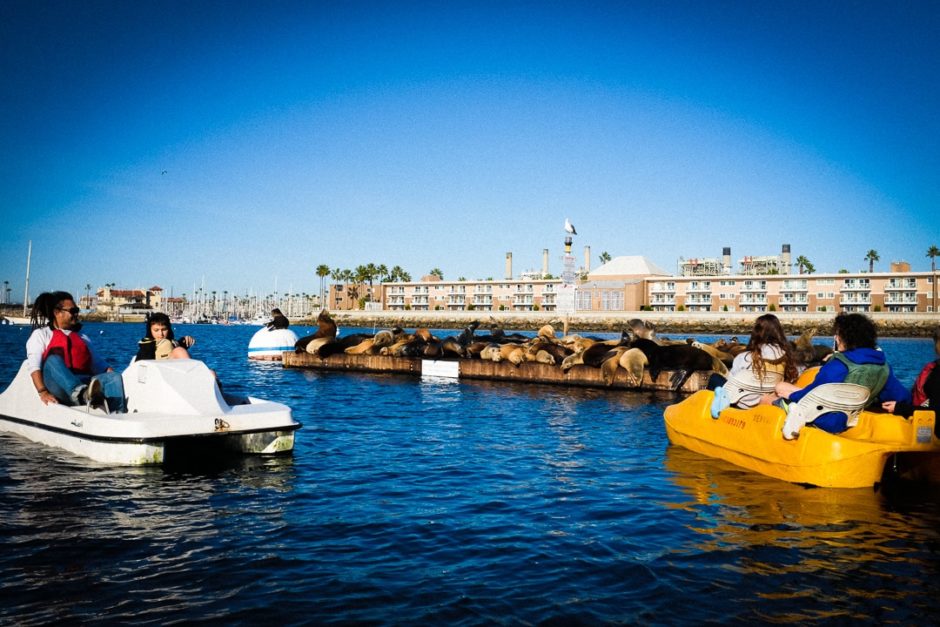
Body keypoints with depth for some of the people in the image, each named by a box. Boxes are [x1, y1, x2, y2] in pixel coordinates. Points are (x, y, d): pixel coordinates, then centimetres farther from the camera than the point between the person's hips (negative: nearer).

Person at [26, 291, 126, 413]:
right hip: (58, 387, -3)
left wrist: (114, 379, 0)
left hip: (84, 383, 3)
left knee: (115, 377, -24)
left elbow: (98, 362, 22)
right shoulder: (41, 334, 18)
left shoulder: (82, 336, 31)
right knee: (53, 359, -32)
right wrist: (42, 392, -16)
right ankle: (81, 393, -60)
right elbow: (34, 366, 2)